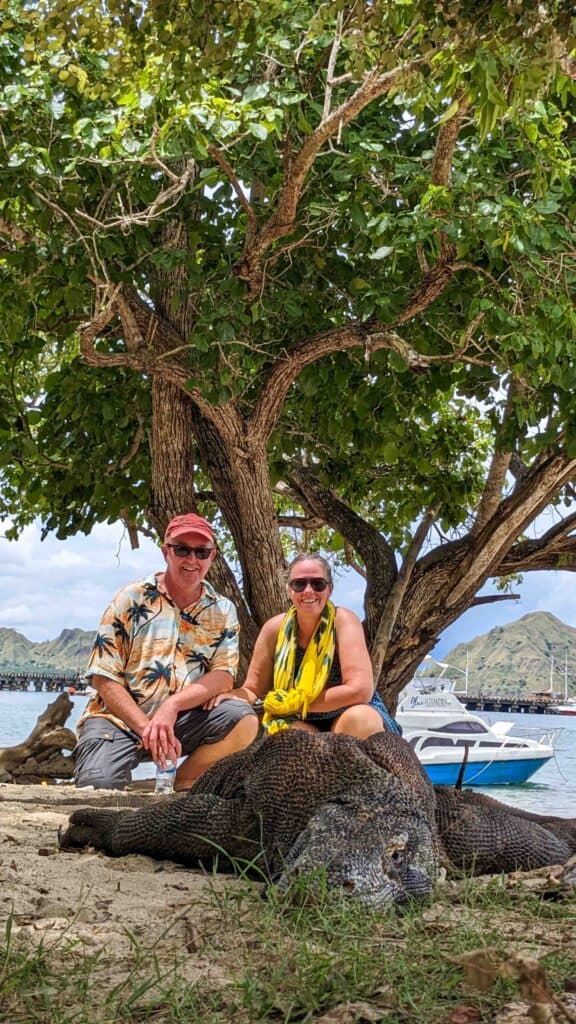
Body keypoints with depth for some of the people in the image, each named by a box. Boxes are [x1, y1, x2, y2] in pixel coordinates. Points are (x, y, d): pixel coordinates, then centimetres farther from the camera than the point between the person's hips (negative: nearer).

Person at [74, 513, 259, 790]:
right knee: (98, 786, -29)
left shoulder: (223, 611, 7)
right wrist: (147, 729, -17)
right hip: (120, 717, -3)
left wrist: (173, 705, -21)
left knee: (244, 720, -24)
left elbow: (223, 676, -4)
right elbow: (105, 679, -5)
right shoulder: (131, 599, 0)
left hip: (184, 718, 3)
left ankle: (181, 787, -8)